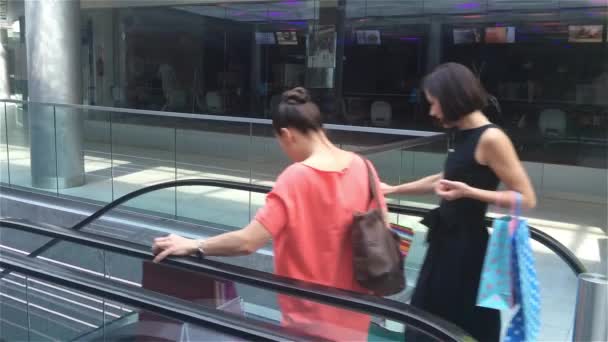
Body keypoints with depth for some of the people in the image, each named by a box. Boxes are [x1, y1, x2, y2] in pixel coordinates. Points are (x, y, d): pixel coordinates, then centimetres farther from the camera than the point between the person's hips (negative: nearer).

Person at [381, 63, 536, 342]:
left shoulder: (490, 138, -17)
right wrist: (393, 189, 26)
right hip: (446, 240, 8)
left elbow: (526, 198, -18)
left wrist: (468, 192, -26)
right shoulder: (462, 134, 7)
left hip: (469, 245, -8)